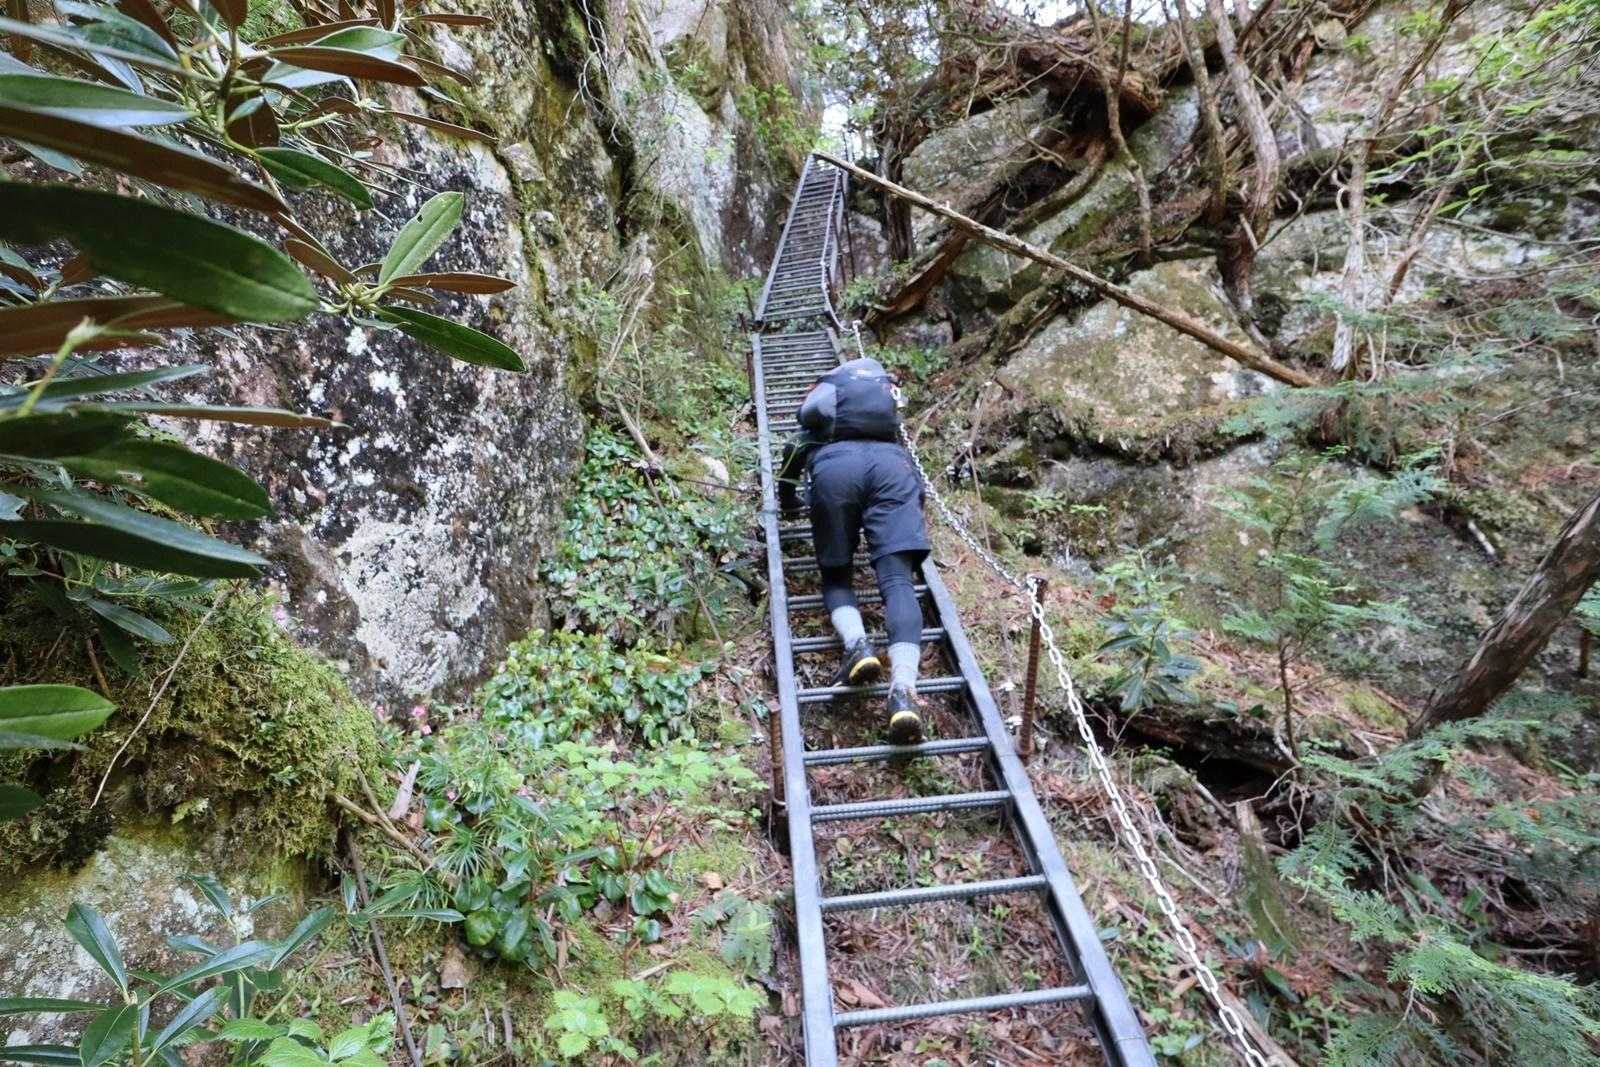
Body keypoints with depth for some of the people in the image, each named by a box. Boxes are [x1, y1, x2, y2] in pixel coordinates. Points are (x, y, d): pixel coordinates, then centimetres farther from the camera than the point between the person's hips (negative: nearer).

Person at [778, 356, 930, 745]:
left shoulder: (823, 389, 37)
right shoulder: (888, 390, 40)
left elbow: (795, 449, 38)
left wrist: (787, 498, 53)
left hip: (835, 465, 0)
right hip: (890, 462, 1)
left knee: (836, 574, 13)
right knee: (898, 580, -11)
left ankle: (857, 644, -18)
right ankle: (903, 691, -32)